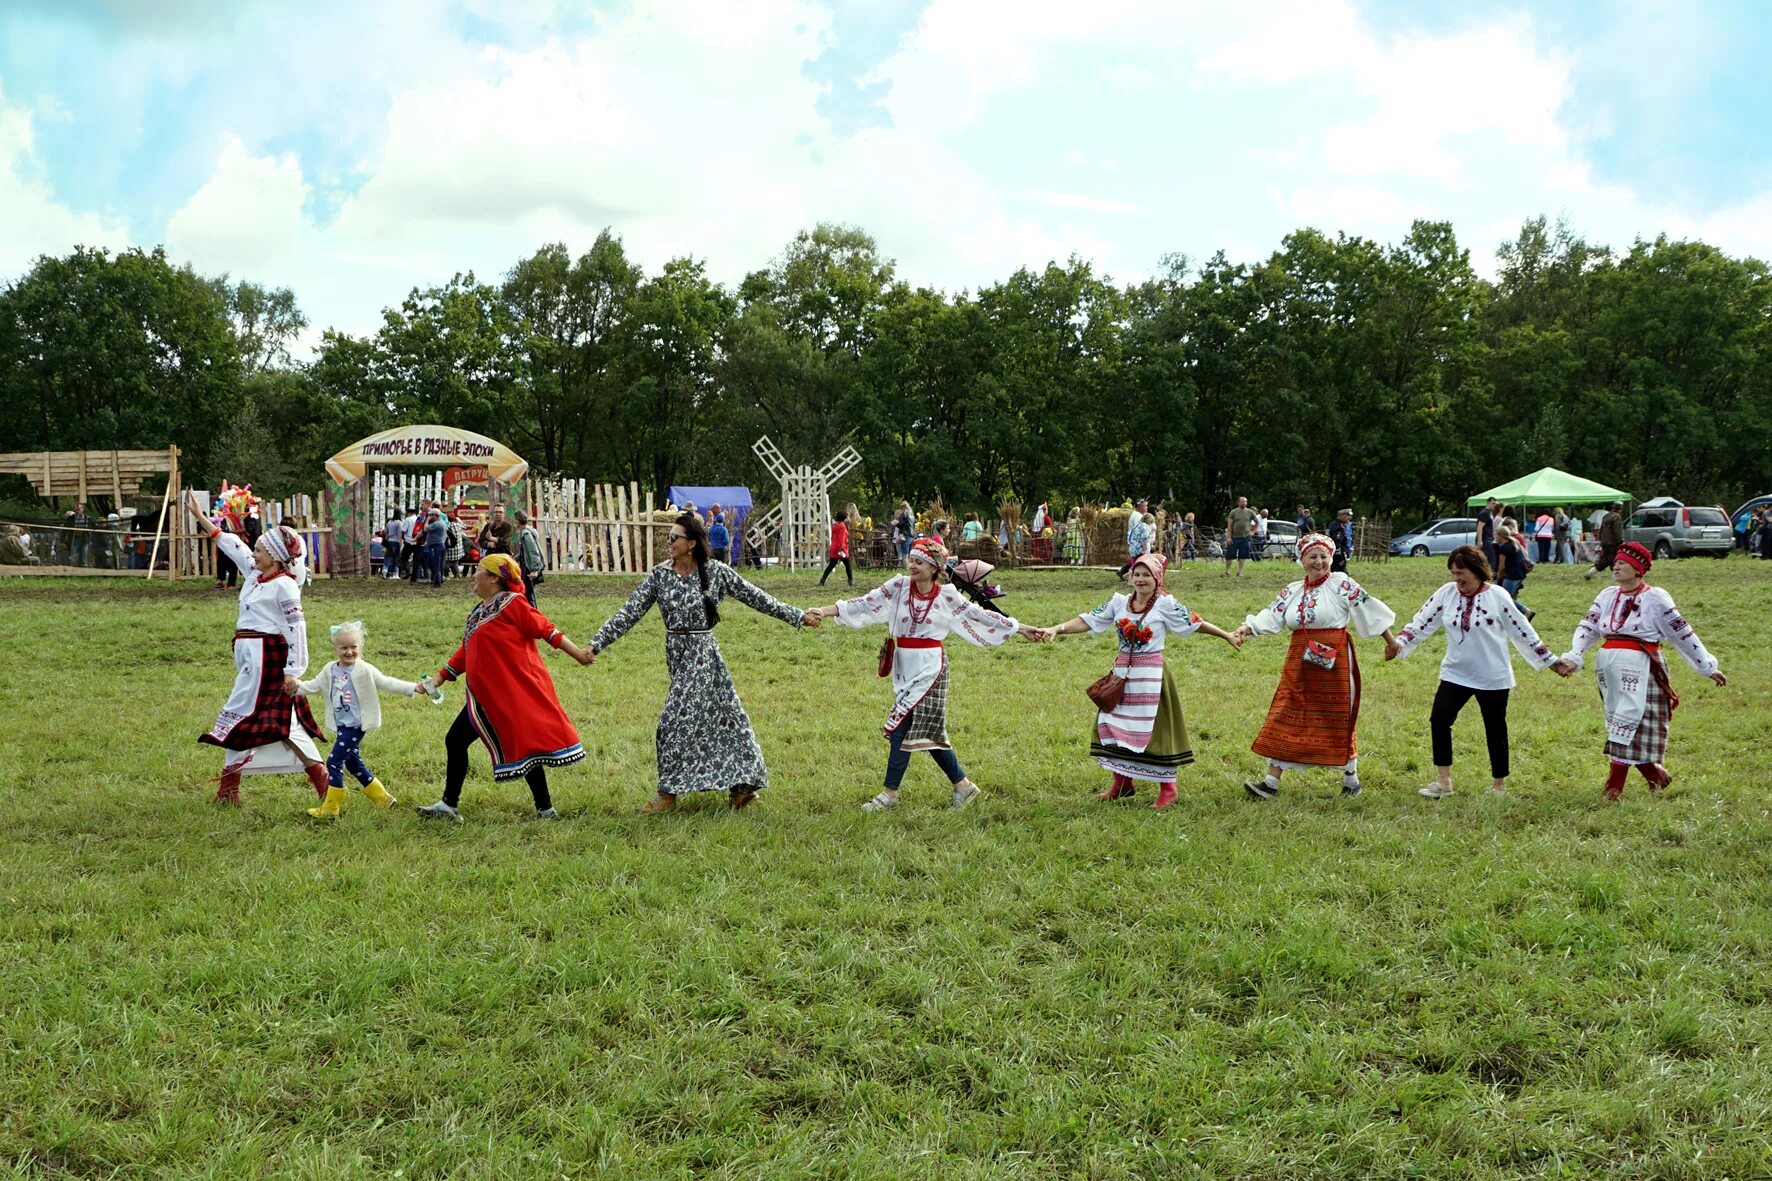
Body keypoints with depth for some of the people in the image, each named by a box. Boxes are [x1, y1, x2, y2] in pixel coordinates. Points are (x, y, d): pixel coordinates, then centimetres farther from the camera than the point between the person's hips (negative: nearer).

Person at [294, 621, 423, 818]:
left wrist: (413, 688, -24)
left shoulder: (364, 670, -11)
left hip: (355, 725, -7)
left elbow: (386, 683, -14)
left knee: (334, 762, -9)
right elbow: (315, 686, 19)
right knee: (353, 763, 15)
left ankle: (330, 808, 1)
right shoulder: (330, 670, 7)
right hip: (341, 725, 7)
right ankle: (382, 798, 29)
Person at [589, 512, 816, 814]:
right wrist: (597, 644, -8)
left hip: (702, 653, -4)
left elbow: (756, 598, 0)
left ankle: (669, 792, 5)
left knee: (678, 720, -7)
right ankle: (742, 785, 21)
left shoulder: (716, 572, -8)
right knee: (720, 717, 11)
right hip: (676, 654, 4)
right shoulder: (659, 574, 0)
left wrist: (798, 616, 3)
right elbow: (630, 612, -1)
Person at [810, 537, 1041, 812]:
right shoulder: (899, 586, 1)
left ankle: (890, 793, 1)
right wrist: (825, 611, -10)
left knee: (902, 727, -8)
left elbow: (979, 615, 3)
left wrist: (1020, 628, 5)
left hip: (930, 668, -4)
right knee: (927, 731, 9)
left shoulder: (946, 596, -3)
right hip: (904, 667, 4)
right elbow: (865, 604, -3)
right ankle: (962, 785, 22)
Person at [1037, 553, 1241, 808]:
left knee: (1153, 729, -1)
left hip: (1150, 676, -5)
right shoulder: (1119, 602, 3)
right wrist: (1057, 629, -12)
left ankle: (1167, 789, 11)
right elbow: (1088, 620, -1)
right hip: (1122, 673, 5)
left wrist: (1227, 636, 1)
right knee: (1116, 725, 10)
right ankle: (1121, 782, 26)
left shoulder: (1165, 604, -8)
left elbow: (1195, 623, -2)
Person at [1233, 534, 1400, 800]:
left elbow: (1370, 611, -3)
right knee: (1286, 719, 1)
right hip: (1300, 663, 5)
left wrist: (1390, 641, -2)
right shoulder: (1292, 591, 10)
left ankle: (1351, 778, 22)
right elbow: (1271, 617, 3)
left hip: (1334, 662, -5)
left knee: (1338, 720, 4)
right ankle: (1272, 781, 2)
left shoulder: (1341, 584, -5)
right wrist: (1246, 629, -15)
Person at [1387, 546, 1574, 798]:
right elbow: (1421, 623, 0)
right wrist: (1399, 644, -14)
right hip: (1455, 674, 3)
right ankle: (1443, 782, 2)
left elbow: (1523, 633, -3)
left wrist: (1552, 661, 0)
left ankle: (1498, 785, 23)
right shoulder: (1447, 593, -2)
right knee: (1439, 719, -9)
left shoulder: (1498, 596, -10)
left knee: (1495, 729, 7)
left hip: (1493, 678, -3)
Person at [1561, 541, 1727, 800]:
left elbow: (1683, 634, 0)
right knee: (1617, 720, 9)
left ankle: (1614, 786, -6)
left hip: (1638, 666, -6)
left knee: (1628, 720, -9)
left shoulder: (1655, 598, -2)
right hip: (1607, 664, 6)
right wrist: (1573, 657, -10)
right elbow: (1587, 628, 5)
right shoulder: (1607, 596, 13)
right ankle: (1656, 775, 25)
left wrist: (1708, 667, 3)